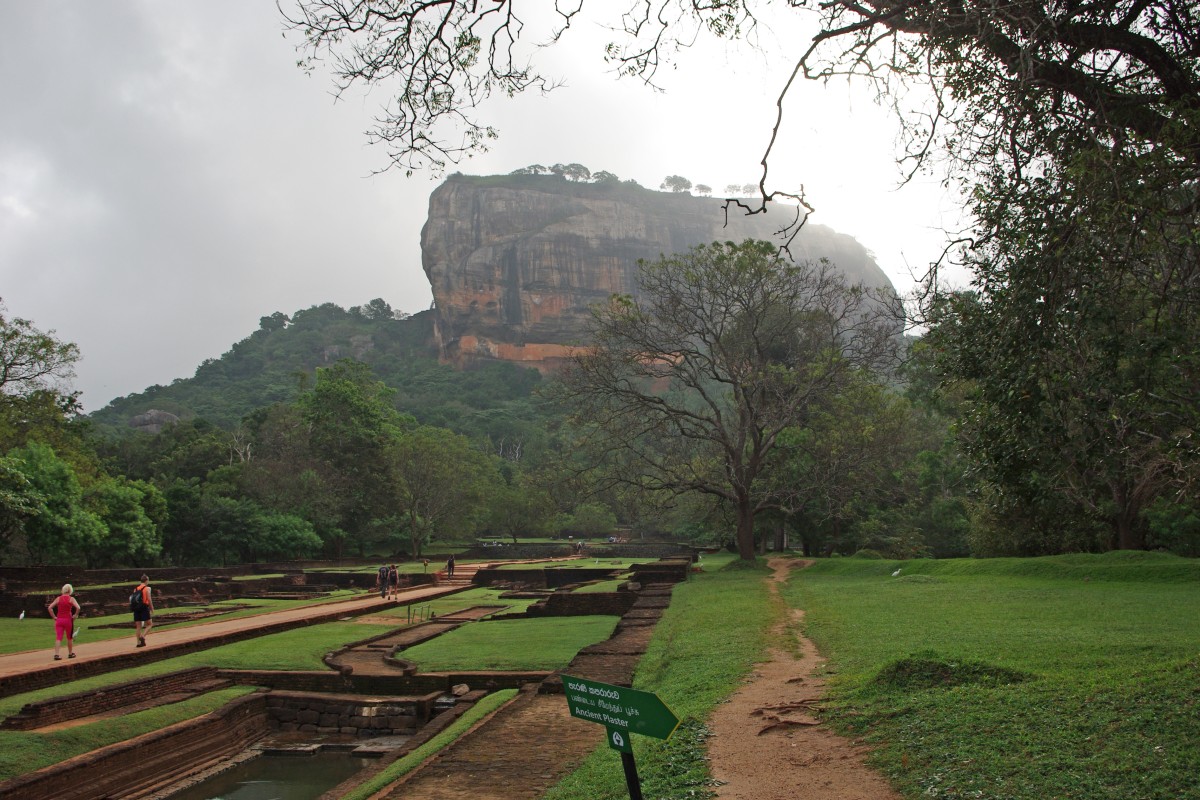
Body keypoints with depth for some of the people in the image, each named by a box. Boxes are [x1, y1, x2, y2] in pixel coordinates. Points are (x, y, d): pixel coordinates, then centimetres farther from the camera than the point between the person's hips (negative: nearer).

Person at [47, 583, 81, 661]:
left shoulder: (58, 598, 5)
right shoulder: (71, 599, -5)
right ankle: (70, 653, 24)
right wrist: (75, 615, -5)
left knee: (58, 638, 0)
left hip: (59, 620, 2)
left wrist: (54, 617, 4)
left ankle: (56, 654, -12)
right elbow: (78, 608, -19)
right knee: (69, 638, 13)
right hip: (68, 619, -2)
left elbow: (49, 608, -1)